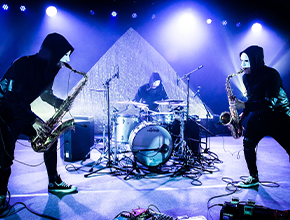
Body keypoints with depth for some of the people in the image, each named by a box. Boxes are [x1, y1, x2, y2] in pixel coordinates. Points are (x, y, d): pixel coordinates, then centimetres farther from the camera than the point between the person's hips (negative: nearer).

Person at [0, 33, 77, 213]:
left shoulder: (49, 69, -1)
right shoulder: (24, 64, -24)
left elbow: (45, 94, 11)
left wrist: (61, 103, -8)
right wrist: (33, 120, -29)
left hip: (22, 113, 8)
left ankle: (54, 183, 13)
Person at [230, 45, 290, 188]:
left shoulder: (271, 74, -21)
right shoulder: (246, 77, 1)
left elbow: (270, 103, -29)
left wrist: (244, 106, -32)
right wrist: (243, 114, 2)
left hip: (278, 117, -6)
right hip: (258, 116, 6)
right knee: (248, 144, 0)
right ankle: (254, 178, 16)